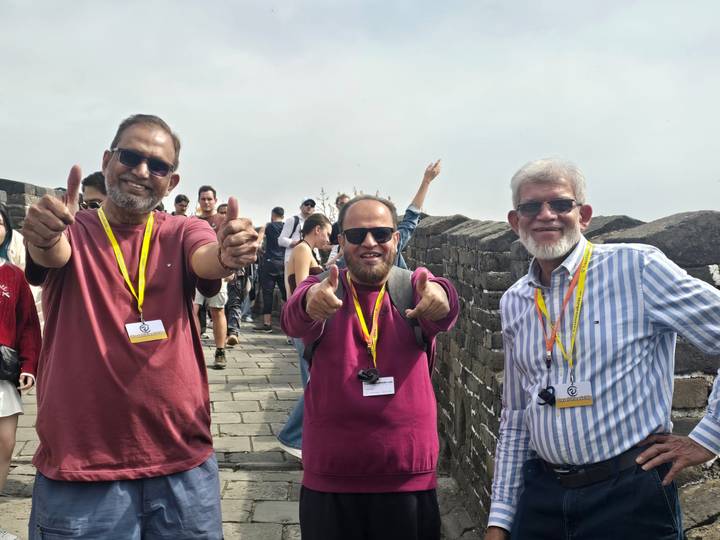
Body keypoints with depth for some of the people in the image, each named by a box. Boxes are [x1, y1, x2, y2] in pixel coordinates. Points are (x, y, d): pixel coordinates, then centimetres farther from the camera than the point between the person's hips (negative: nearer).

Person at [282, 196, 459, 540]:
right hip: (330, 477, 0)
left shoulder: (414, 287, -2)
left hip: (409, 477, 0)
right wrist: (309, 304, -46)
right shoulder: (321, 291, -2)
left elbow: (441, 313, -24)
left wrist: (440, 297, -47)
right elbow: (294, 321, -24)